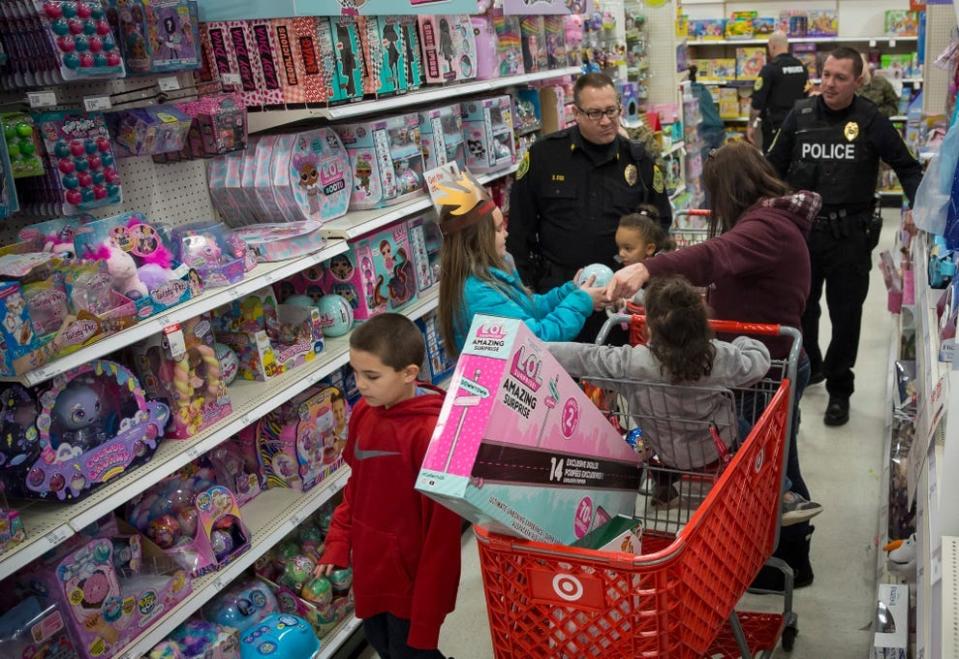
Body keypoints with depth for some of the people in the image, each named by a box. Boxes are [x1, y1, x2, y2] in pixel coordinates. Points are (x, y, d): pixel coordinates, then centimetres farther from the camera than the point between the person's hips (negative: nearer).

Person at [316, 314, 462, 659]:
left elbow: (442, 531, -22)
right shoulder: (364, 412, -5)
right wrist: (338, 543, 3)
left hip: (411, 577, -7)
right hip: (370, 566, 7)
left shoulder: (432, 433, -28)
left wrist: (425, 618, -17)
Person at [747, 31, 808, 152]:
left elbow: (757, 102, -14)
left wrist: (751, 126, -6)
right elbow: (807, 96, 15)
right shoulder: (801, 67, 7)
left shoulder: (770, 68, -12)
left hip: (775, 125, -6)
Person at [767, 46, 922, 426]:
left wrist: (919, 208, -13)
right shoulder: (801, 115, 1)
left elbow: (907, 167, 2)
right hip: (802, 228, 3)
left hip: (850, 234, -2)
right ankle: (808, 367, 40)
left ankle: (839, 390, 23)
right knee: (800, 307, 15)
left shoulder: (870, 120, -5)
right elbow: (775, 167, 10)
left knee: (845, 315, 6)